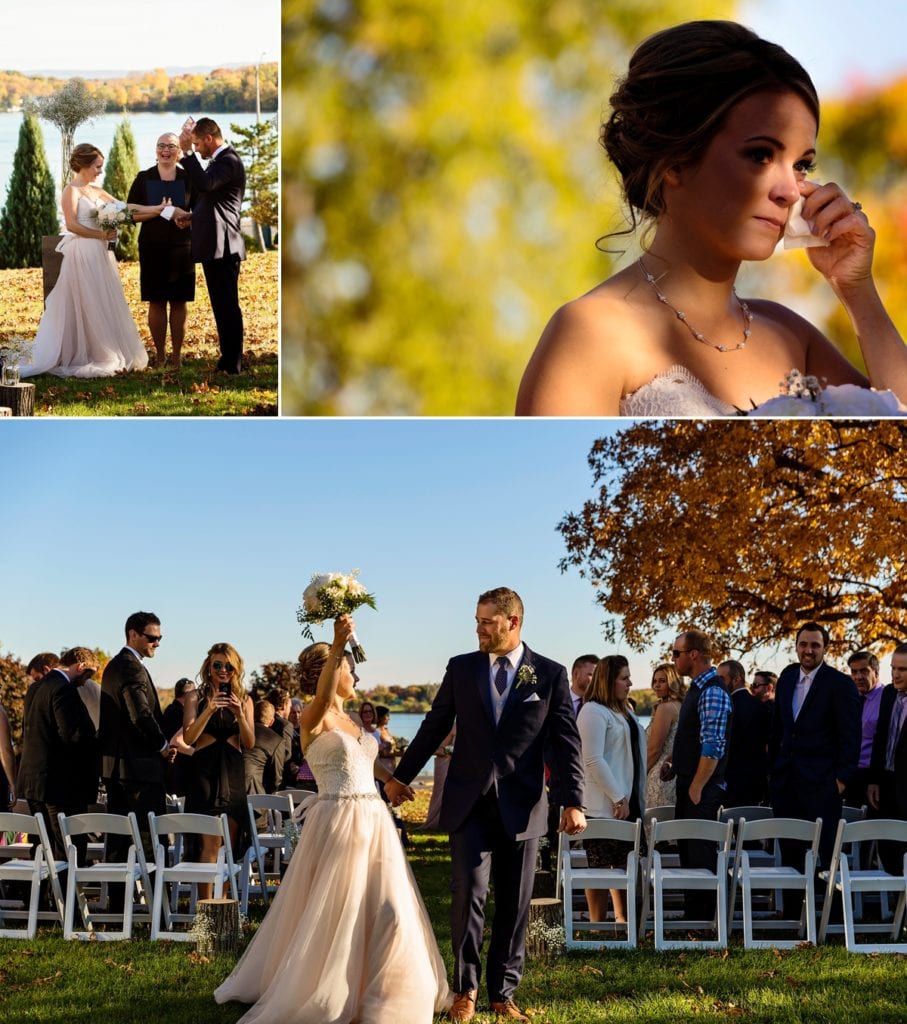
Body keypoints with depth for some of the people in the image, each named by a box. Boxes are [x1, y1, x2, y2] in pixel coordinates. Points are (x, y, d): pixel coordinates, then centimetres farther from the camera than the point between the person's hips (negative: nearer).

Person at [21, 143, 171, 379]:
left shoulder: (96, 191, 15)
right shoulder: (71, 191, -7)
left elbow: (125, 207, 12)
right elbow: (72, 224, -16)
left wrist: (157, 208, 6)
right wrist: (101, 234, -15)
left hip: (98, 254, 8)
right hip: (82, 253, -8)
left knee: (104, 305, 8)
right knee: (86, 306, -5)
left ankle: (108, 357, 13)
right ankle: (85, 358, 0)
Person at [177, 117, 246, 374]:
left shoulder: (229, 161, -14)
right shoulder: (220, 160, 18)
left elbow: (205, 184, -31)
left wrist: (187, 152, -31)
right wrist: (191, 214, 10)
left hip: (222, 247, -10)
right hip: (215, 247, 10)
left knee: (227, 306, -6)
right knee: (223, 306, 14)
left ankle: (232, 364, -3)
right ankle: (228, 360, 20)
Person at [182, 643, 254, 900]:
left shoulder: (244, 699, 11)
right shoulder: (196, 696, 4)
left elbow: (250, 744, 5)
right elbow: (188, 738, -6)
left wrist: (240, 713, -11)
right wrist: (209, 710, -18)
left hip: (233, 772, 3)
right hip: (204, 770, -3)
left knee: (230, 843, 3)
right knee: (211, 842, -12)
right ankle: (205, 904, -13)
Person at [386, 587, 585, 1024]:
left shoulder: (550, 675, 1)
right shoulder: (461, 668, 5)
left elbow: (566, 742, 0)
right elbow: (434, 726, 13)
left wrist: (573, 802, -8)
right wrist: (401, 776, 16)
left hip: (521, 805, 0)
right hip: (469, 802, 0)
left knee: (514, 903, 7)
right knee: (468, 892, -9)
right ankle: (465, 988, 6)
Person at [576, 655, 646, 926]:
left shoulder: (624, 710, 17)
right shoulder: (593, 711, -12)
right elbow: (593, 760, -19)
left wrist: (636, 799, 17)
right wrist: (618, 798, -18)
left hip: (628, 802, 9)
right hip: (604, 806, -9)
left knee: (624, 863, 11)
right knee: (600, 866, -3)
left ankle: (623, 919, 18)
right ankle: (598, 924, 2)